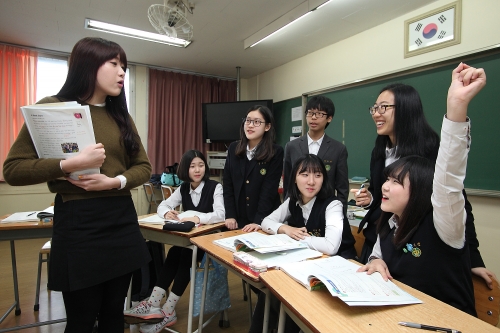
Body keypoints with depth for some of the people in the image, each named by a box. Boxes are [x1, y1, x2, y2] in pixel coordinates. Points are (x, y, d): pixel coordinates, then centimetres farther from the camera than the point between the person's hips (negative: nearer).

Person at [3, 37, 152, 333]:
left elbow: (144, 166, 9)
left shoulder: (120, 115, 11)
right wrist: (70, 164, -21)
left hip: (122, 219, 5)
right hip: (78, 222, -4)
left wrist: (115, 181, -10)